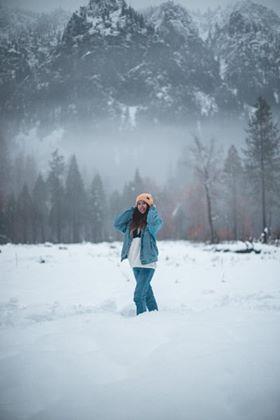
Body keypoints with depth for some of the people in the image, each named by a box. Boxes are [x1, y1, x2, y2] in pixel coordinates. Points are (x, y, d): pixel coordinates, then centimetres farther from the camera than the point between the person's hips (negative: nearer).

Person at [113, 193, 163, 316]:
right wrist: (132, 209, 5)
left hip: (148, 263, -6)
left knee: (139, 295, -14)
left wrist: (152, 208, -9)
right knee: (147, 292, 18)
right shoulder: (132, 221, 12)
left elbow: (154, 222, -26)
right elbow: (117, 224, 3)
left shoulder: (152, 219, -3)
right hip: (135, 263, 6)